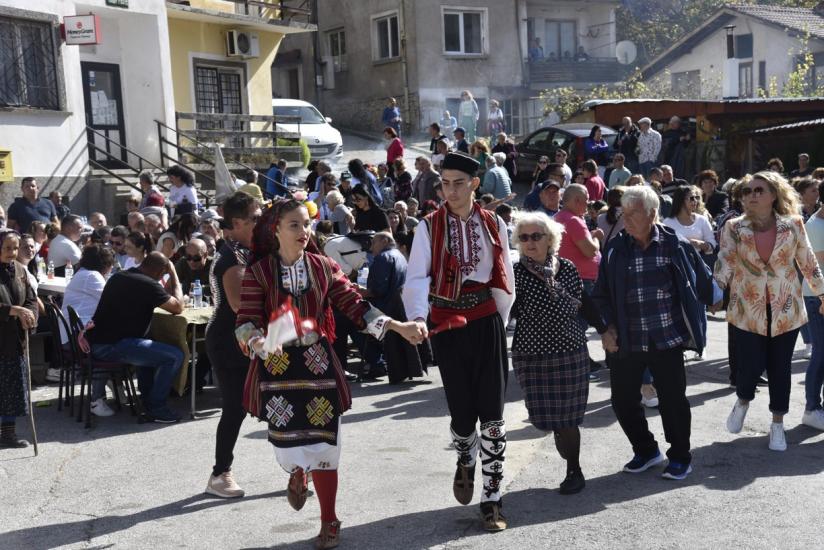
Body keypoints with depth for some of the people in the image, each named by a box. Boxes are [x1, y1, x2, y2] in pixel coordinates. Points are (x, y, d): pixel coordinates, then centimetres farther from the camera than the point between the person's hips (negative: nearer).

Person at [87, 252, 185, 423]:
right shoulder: (148, 285, -12)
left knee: (150, 349, 33)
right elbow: (178, 308, -3)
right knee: (175, 356, -9)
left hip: (96, 343, 10)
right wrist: (174, 275, 6)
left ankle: (147, 398, 33)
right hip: (113, 346, -10)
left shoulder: (118, 277, 15)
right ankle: (155, 408, 0)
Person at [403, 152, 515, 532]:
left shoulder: (494, 225, 3)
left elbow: (505, 278, 8)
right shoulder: (429, 227, -4)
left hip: (485, 321, 1)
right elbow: (417, 277, -15)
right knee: (461, 410, 5)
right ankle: (465, 461, 40)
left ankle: (492, 498, 8)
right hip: (447, 324, -1)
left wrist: (499, 321, 6)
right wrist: (417, 317, -31)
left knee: (491, 411, -1)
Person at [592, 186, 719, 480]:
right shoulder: (615, 249, 1)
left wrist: (715, 299, 18)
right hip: (627, 342, 2)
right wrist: (607, 328, -3)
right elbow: (602, 294, 6)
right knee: (623, 400, 6)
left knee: (673, 399, 5)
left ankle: (680, 456, 26)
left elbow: (701, 279, 10)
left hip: (667, 338, -2)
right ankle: (646, 450, 29)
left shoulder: (675, 245, -4)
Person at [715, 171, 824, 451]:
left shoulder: (793, 224, -5)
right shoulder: (734, 228, -6)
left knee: (780, 368, 8)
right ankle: (742, 401, 31)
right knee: (750, 366, -4)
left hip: (786, 309, 1)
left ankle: (778, 424, 27)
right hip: (749, 310, -1)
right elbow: (725, 262, -13)